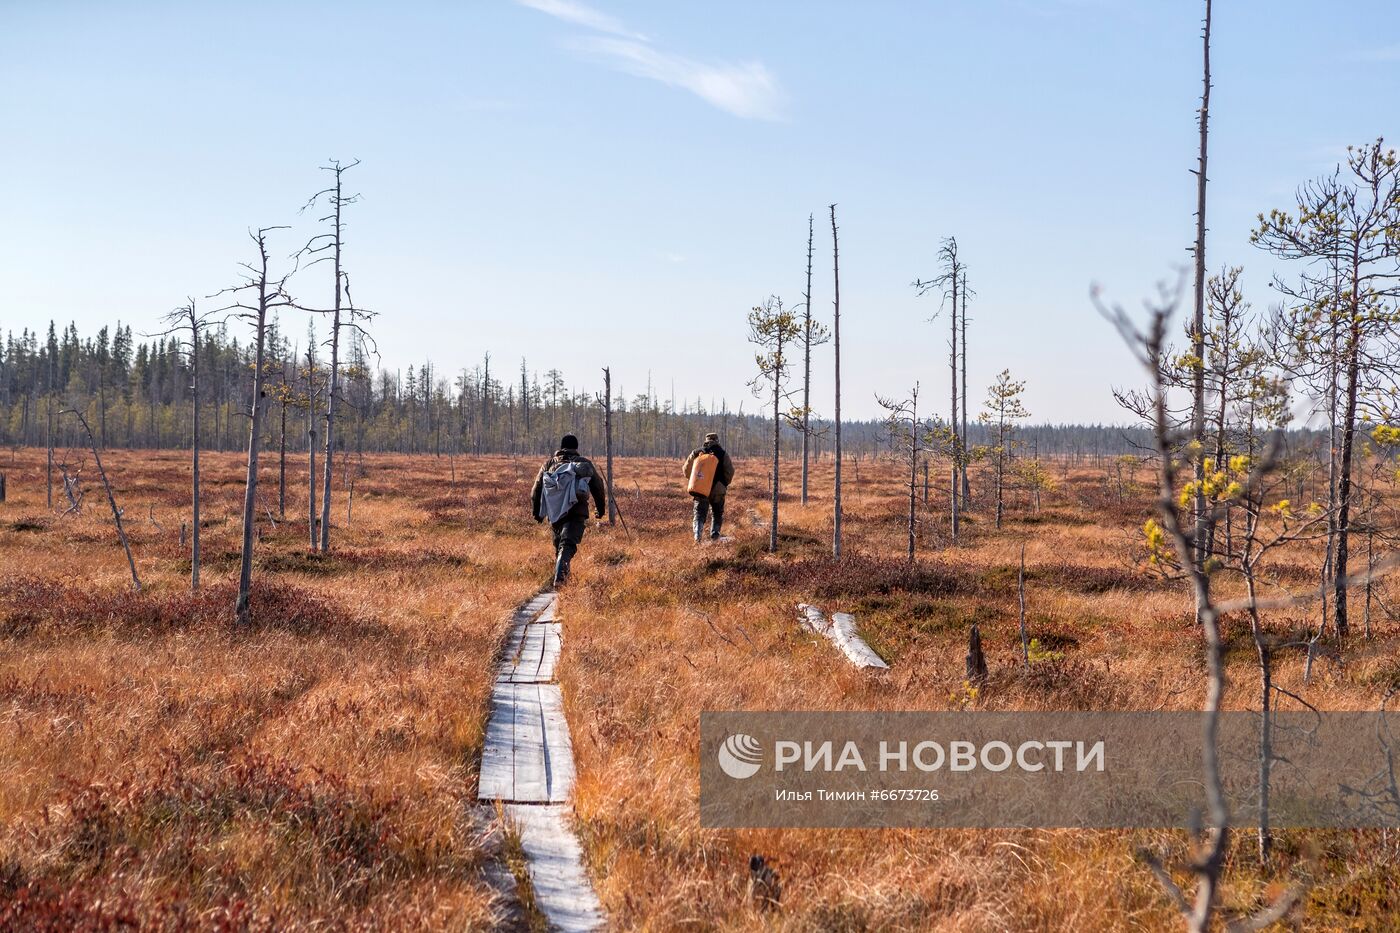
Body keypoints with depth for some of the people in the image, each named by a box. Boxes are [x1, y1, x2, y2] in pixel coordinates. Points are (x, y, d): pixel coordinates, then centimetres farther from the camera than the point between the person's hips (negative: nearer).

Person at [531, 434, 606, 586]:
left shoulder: (549, 463, 14)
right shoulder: (586, 464, 11)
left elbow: (537, 489, 12)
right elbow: (599, 488, 16)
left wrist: (537, 511, 19)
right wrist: (600, 509, 29)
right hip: (577, 511, -2)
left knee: (558, 542, 22)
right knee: (568, 544, -10)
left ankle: (561, 573, 31)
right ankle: (559, 575, -30)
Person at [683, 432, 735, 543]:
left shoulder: (696, 452, 6)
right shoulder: (723, 453, 0)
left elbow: (687, 469, 9)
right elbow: (730, 471, -4)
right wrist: (725, 484, 12)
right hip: (717, 489, -1)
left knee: (699, 514, 5)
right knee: (717, 513, 17)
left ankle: (697, 535, -14)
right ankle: (714, 534, 5)